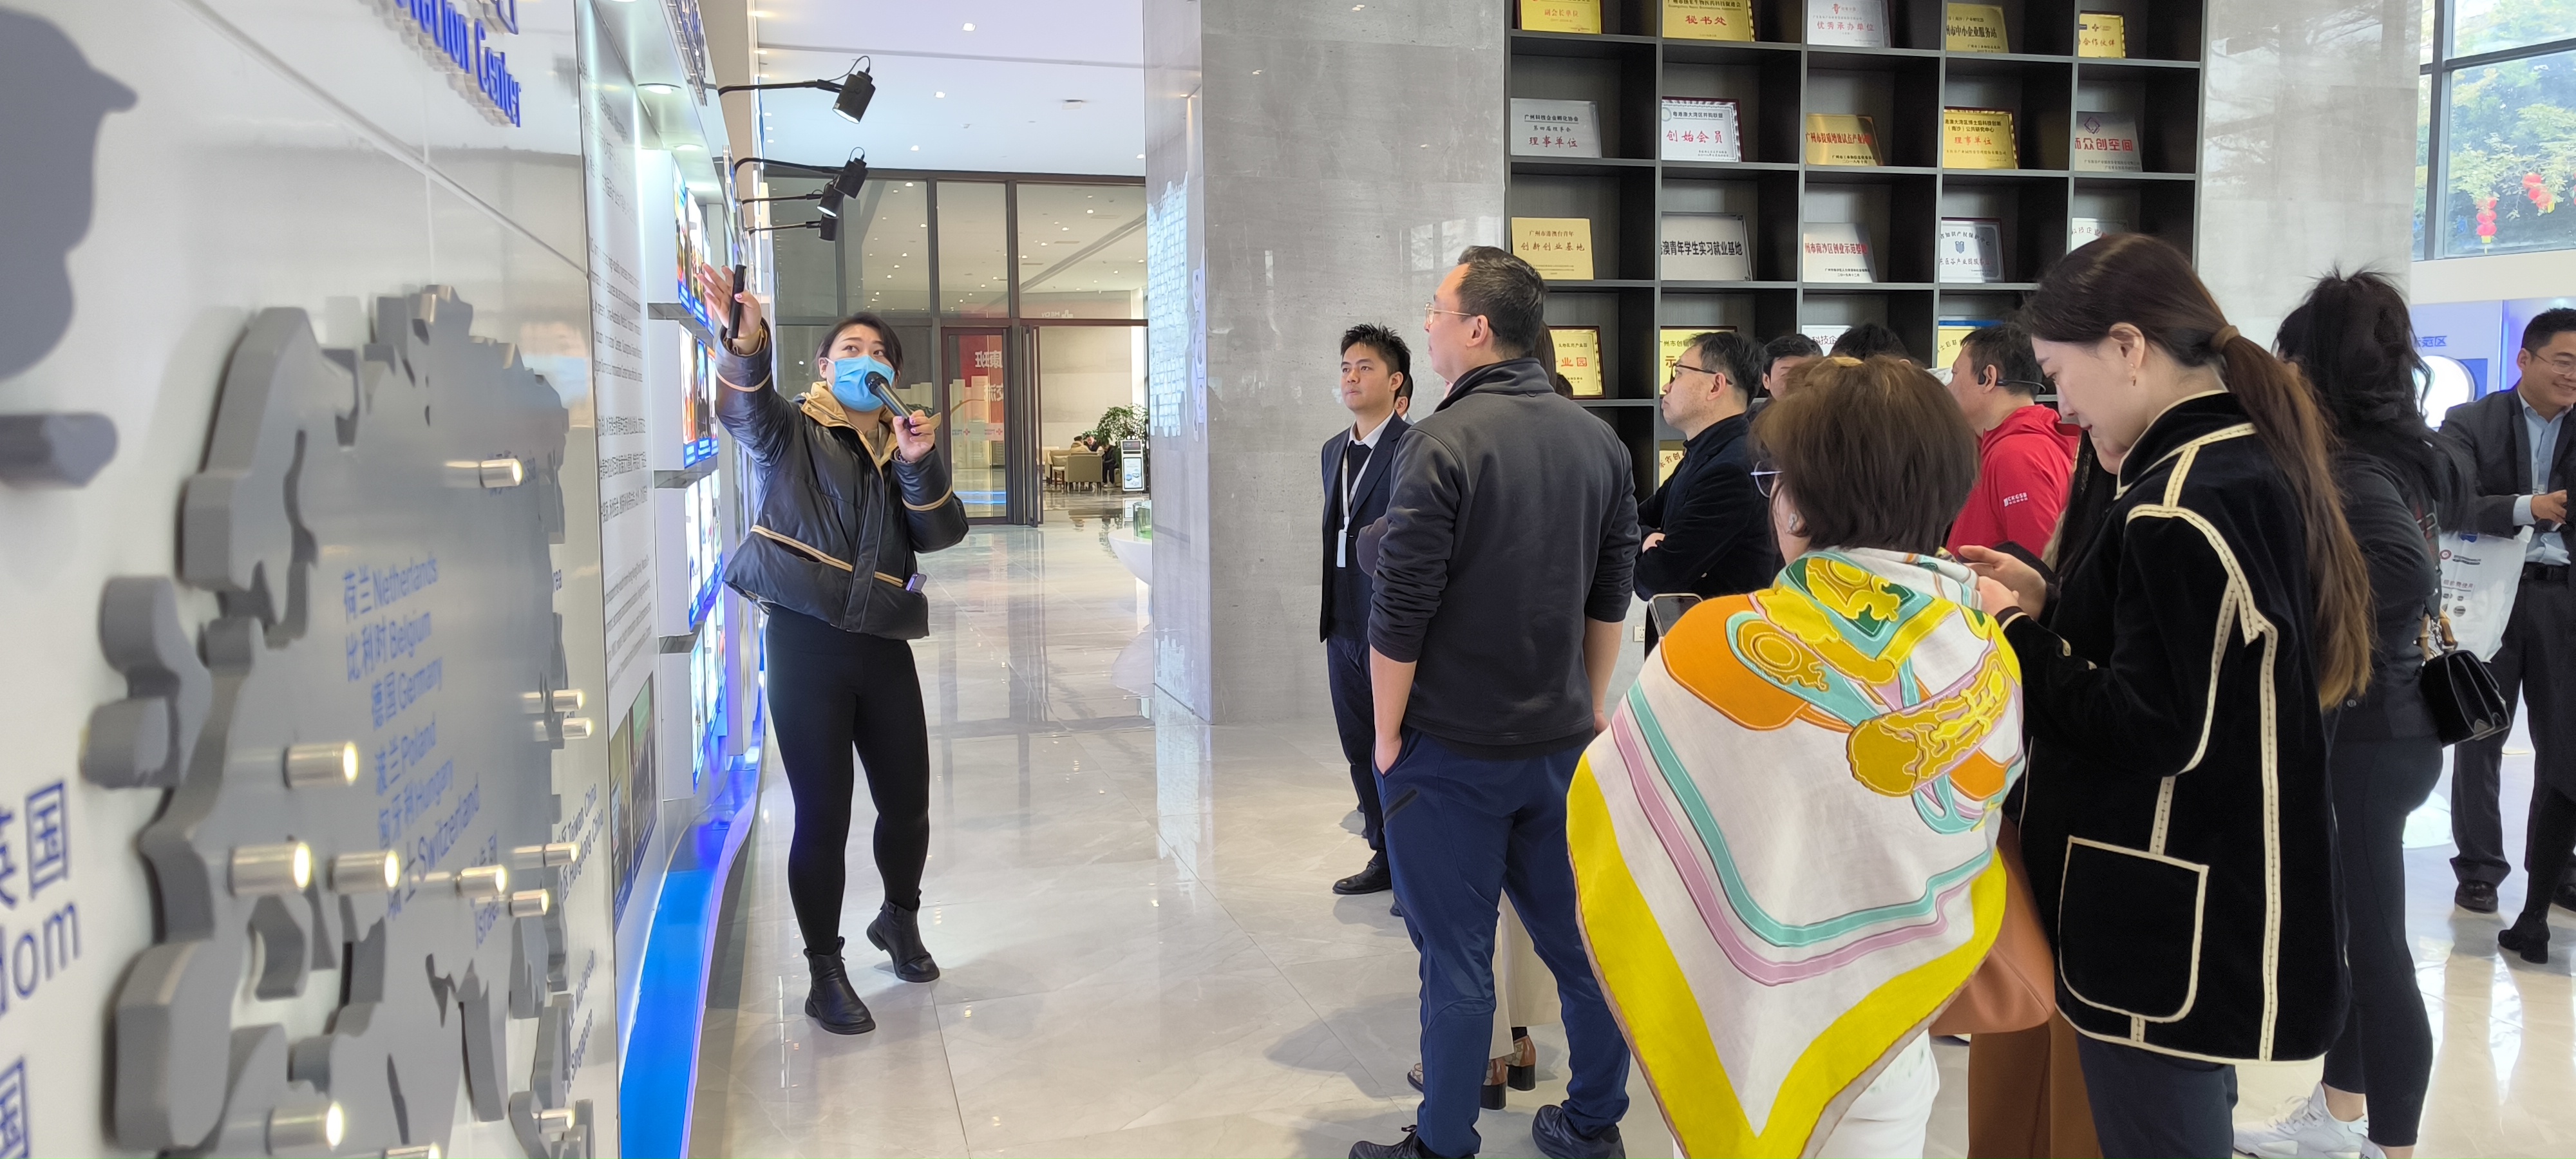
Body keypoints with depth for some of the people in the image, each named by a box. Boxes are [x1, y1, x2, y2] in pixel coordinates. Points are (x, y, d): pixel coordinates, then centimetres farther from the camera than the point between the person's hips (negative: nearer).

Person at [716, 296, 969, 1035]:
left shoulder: (901, 449, 16)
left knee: (907, 806, 12)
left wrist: (919, 467, -14)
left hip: (884, 648, 4)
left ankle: (900, 920, 41)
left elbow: (942, 535, 3)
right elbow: (743, 409, -21)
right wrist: (748, 344, -42)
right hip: (805, 644, -4)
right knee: (822, 818, -1)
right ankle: (825, 974, 15)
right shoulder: (791, 433, 3)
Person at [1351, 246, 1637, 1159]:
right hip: (1562, 743, 6)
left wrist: (1387, 735, -5)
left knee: (1457, 962, 5)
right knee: (1578, 940, 16)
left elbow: (1400, 614, -16)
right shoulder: (1599, 442, 4)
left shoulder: (1441, 443, -16)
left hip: (1453, 750, -6)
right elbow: (1610, 597, 11)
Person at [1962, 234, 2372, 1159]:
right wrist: (2050, 606, 7)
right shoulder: (2254, 465, 9)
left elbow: (2150, 732, -23)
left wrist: (2010, 633, -13)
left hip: (2168, 928, -10)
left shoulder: (2180, 508, -22)